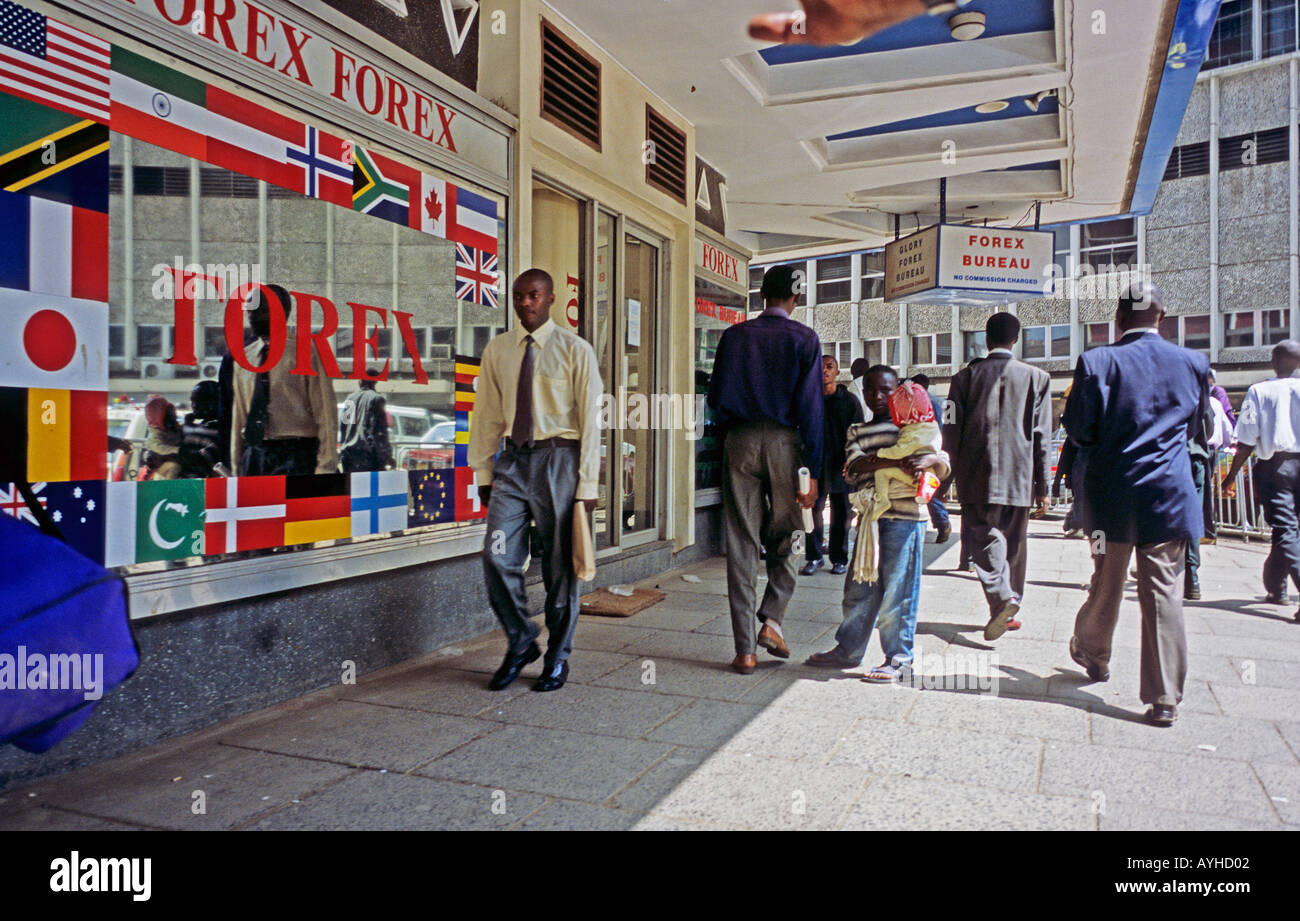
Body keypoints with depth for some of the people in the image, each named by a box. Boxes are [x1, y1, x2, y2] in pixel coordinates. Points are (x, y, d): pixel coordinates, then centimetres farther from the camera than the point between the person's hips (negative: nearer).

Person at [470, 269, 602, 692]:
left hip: (558, 458, -3)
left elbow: (590, 418, -4)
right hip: (513, 459, 3)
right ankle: (520, 643, 20)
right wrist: (483, 471, 9)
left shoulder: (574, 350, -1)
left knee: (559, 565, 5)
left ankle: (557, 659, 21)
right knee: (498, 558, -3)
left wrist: (587, 483, -9)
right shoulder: (497, 350, 10)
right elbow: (487, 414, 13)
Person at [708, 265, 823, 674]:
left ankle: (745, 651, 5)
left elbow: (716, 398, 6)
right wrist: (814, 471, -2)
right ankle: (771, 618, 1)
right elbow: (811, 406, -3)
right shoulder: (804, 339, 2)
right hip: (783, 441, -1)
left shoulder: (734, 336, 7)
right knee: (783, 538, 17)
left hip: (739, 441, 2)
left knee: (741, 544, 4)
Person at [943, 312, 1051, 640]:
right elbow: (1041, 437, 2)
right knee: (1013, 544, 13)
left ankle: (1001, 595, -23)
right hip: (1019, 477, 2)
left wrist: (949, 477, 7)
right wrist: (1042, 485, 8)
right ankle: (1010, 610, 23)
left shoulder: (966, 376, 0)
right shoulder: (1037, 377, 2)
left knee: (980, 537, 0)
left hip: (977, 478, -2)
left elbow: (952, 431, -1)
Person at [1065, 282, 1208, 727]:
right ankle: (1164, 699, 5)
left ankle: (1092, 654, 39)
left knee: (1106, 585, 17)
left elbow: (1078, 429, -8)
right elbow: (1194, 427, 12)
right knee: (1163, 595, 3)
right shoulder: (1193, 363, 1)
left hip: (1112, 495, -1)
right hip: (1170, 494, 1)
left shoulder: (1096, 362, -9)